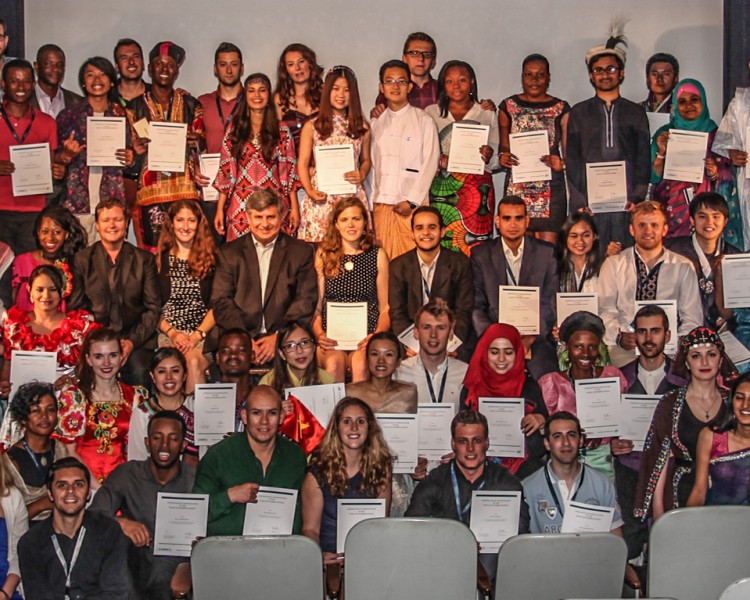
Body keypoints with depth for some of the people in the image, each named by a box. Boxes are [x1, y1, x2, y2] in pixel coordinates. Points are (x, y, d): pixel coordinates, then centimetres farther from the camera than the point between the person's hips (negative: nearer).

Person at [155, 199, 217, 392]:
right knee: (192, 361, -33)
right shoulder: (160, 259, 12)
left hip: (203, 332, 0)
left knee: (194, 360, -34)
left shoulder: (211, 258, 12)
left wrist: (198, 334, -10)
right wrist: (172, 333, -8)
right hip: (168, 332, 0)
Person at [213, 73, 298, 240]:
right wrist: (220, 209, 2)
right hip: (241, 206, 1)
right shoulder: (234, 129, 8)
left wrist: (294, 208, -1)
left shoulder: (282, 131, 6)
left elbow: (289, 171, 5)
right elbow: (225, 171, 7)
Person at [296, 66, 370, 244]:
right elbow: (303, 164, 6)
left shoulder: (361, 127, 11)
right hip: (321, 197, -1)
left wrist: (362, 174, -2)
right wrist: (309, 190, -9)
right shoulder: (312, 127, 6)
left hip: (352, 196, 1)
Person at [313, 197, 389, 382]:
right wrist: (319, 333, -7)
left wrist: (378, 335, -8)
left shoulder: (378, 255, 12)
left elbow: (385, 306, 11)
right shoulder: (323, 255, 13)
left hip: (365, 338, 0)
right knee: (334, 363, -32)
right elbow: (316, 304, 12)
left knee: (360, 364, -33)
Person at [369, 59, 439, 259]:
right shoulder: (376, 124, 16)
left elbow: (430, 162, -3)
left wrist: (411, 201, -10)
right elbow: (373, 164, 14)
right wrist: (373, 202, 4)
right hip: (382, 203, 3)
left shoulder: (424, 121, 3)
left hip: (414, 204, -3)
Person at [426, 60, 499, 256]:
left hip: (477, 189, 0)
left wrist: (488, 157, -13)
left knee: (474, 245, -8)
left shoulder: (487, 115, 12)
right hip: (442, 188, 0)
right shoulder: (431, 113, 12)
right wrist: (438, 159, -13)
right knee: (442, 242, -9)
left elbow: (496, 161, 10)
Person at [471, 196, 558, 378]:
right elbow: (476, 306, 4)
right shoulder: (480, 255, 7)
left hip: (536, 335, 1)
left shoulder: (547, 252, 6)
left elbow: (550, 304, 4)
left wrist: (529, 339, -10)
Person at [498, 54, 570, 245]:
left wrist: (561, 163, -12)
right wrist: (502, 157, -7)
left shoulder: (561, 109, 8)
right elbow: (503, 146, 15)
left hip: (551, 185, 0)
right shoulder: (508, 106, 11)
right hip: (517, 184, 1)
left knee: (549, 245, -8)